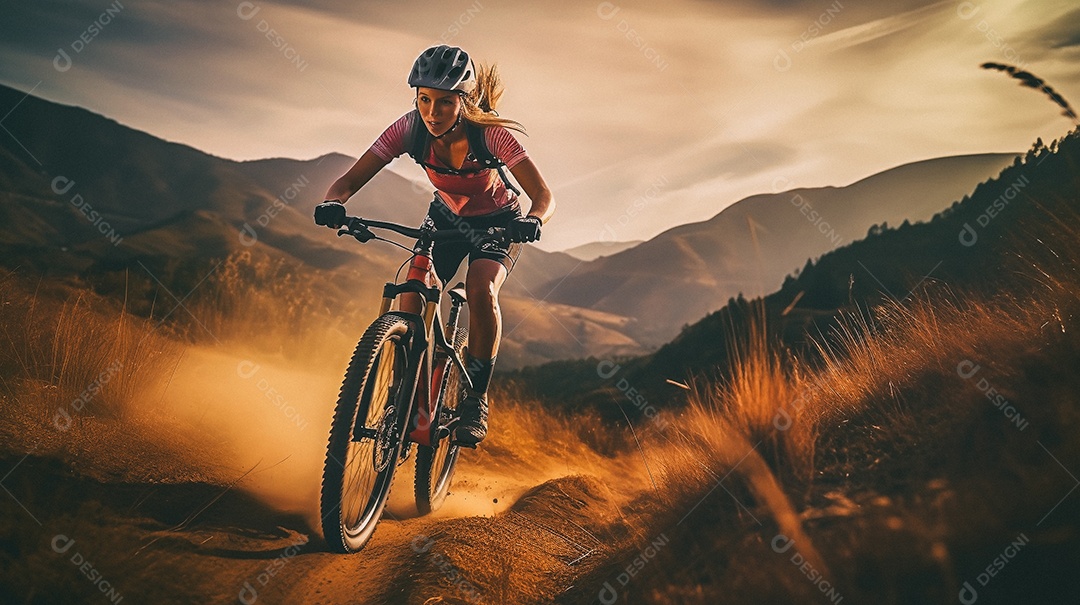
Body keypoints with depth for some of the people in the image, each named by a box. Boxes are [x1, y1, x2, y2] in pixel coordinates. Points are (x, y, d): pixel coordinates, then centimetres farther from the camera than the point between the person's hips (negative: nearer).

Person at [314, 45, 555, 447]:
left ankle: (475, 398, -12)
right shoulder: (410, 128, -24)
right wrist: (334, 203, -45)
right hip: (446, 217, 3)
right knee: (412, 295, -19)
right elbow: (350, 179, -23)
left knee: (480, 290, -31)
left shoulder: (492, 134, -31)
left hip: (497, 221, -3)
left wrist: (532, 221, -54)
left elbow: (543, 196, -31)